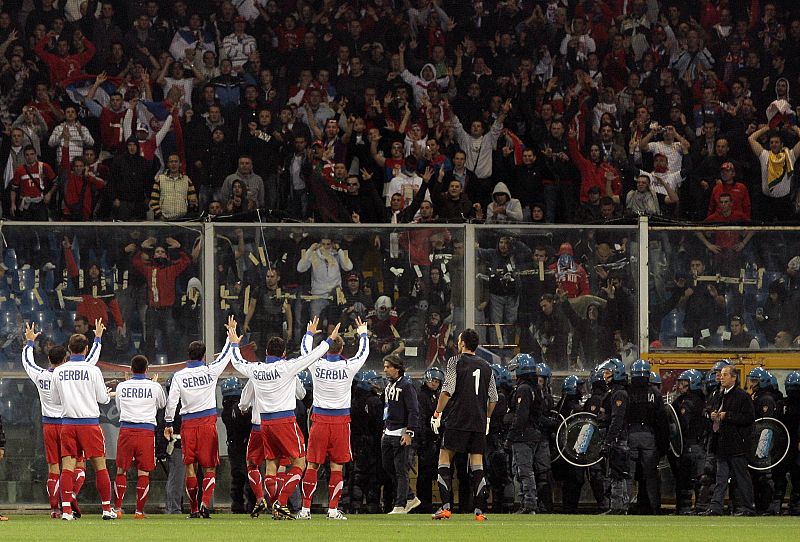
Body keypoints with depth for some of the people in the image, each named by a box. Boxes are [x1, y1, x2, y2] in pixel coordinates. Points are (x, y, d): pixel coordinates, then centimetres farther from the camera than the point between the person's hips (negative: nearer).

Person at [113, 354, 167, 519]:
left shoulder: (122, 386, 5)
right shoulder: (154, 387, 2)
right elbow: (162, 404, 22)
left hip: (126, 430, 1)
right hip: (147, 430, -1)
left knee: (121, 470, 10)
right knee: (143, 472, 4)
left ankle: (117, 508, 8)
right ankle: (139, 511, 3)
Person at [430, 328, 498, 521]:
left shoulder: (455, 362, -2)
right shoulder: (486, 367, 12)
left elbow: (447, 390, -10)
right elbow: (493, 398, 14)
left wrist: (437, 414, -4)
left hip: (457, 420, -4)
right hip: (479, 422, 4)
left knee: (444, 458, 1)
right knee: (477, 465, 6)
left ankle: (446, 507, -10)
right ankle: (480, 511, 0)